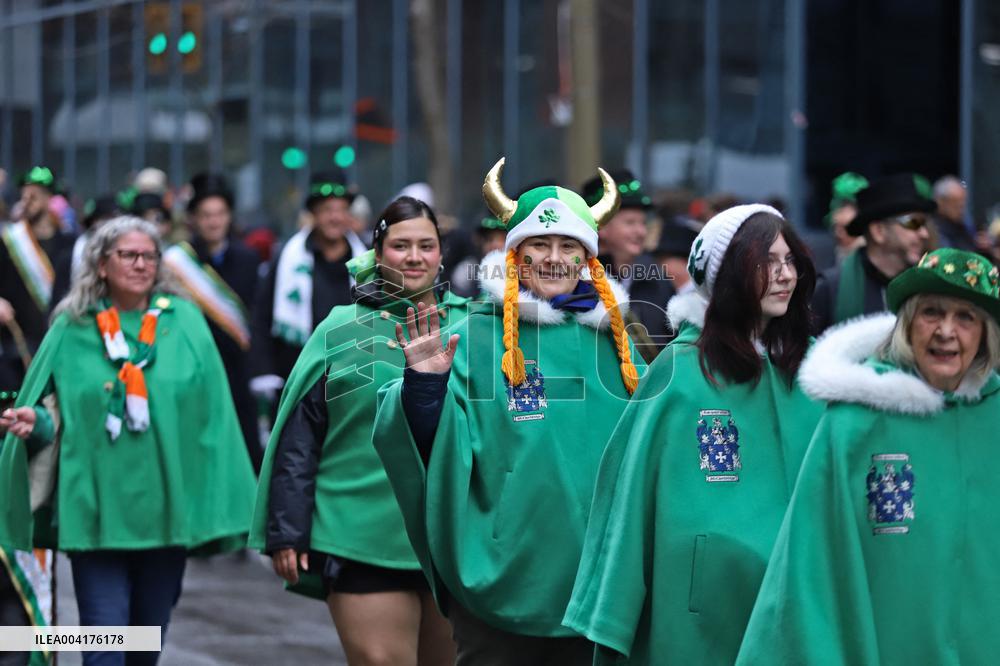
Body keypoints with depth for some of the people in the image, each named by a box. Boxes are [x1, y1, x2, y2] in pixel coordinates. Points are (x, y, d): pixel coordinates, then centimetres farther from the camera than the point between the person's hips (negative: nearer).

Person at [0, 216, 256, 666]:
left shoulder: (184, 322, 6)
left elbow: (211, 415, 5)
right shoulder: (72, 329, 4)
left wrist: (218, 508, 0)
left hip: (166, 508, 2)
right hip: (95, 508, -2)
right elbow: (54, 412, 8)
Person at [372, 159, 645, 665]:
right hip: (501, 573, -4)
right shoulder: (479, 337, -4)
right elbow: (432, 447, -11)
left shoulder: (610, 339, 8)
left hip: (594, 575, 4)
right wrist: (425, 386, -26)